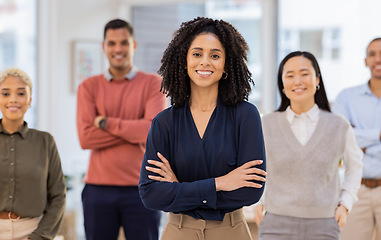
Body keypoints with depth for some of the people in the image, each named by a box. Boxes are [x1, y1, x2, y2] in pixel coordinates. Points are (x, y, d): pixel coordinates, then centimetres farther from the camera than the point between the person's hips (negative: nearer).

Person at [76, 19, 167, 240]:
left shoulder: (153, 83, 4)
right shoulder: (89, 87, 8)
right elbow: (85, 138, -6)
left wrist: (105, 122, -8)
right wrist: (135, 131, -10)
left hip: (141, 189, -1)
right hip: (98, 189, 1)